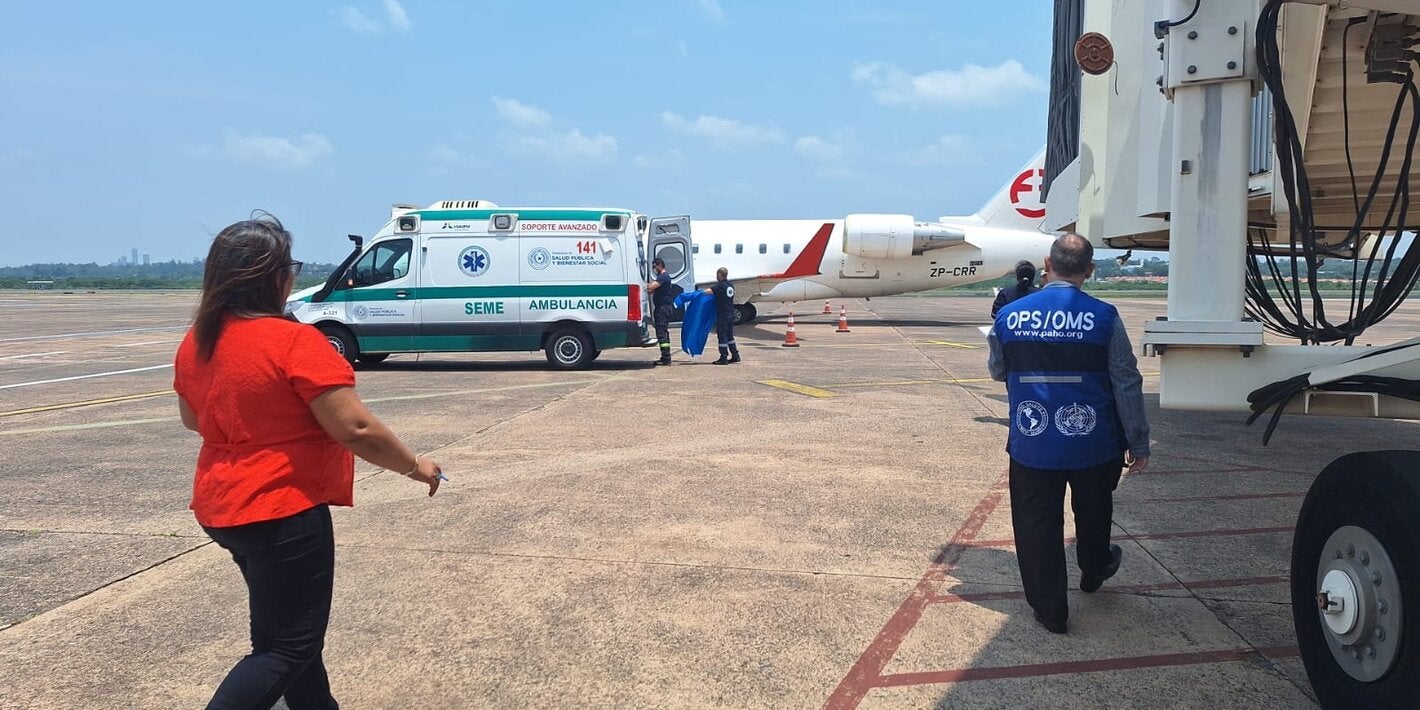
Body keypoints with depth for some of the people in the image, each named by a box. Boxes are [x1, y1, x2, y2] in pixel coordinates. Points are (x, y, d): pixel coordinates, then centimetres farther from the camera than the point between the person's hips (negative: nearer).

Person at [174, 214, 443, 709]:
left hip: (221, 506, 9)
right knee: (286, 647, 2)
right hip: (282, 512, -9)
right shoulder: (295, 342, -21)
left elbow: (191, 419, 18)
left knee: (288, 626, 24)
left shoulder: (196, 342, 3)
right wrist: (414, 465, -7)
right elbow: (356, 429, -22)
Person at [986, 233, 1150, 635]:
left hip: (1032, 447, 0)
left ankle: (1050, 609, 17)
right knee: (1093, 513, 26)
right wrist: (1138, 443, 1)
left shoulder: (1009, 316, -6)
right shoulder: (1103, 317, -11)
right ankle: (1093, 571, 50)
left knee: (1037, 523, 11)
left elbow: (998, 371, 11)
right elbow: (1127, 384, -7)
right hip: (1093, 446, 1)